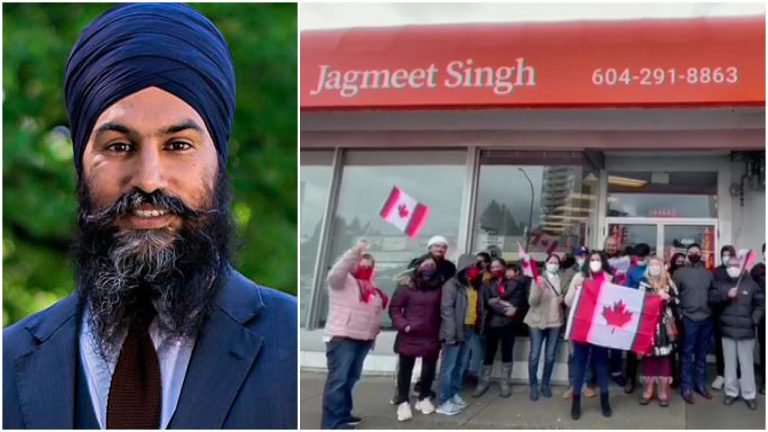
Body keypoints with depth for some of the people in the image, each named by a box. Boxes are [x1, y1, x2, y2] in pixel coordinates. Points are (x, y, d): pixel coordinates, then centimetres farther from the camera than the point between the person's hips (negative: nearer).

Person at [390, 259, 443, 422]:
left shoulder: (439, 288, 1)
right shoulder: (407, 287, -5)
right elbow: (394, 308, -4)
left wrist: (442, 330, -3)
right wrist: (403, 325, -14)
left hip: (431, 337, 2)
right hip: (409, 337, -2)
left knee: (429, 369, 10)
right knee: (406, 368, 5)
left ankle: (423, 398, 29)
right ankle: (403, 402, 14)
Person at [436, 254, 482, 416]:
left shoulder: (474, 285, 15)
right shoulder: (452, 284, -10)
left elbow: (476, 307, 14)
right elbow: (446, 309, -16)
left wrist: (476, 327, 3)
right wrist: (450, 333, -22)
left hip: (469, 329, 8)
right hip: (456, 331, -8)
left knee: (459, 364, 16)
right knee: (448, 366, -4)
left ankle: (454, 394, 26)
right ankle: (444, 402, -2)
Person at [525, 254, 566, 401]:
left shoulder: (562, 281, 8)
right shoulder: (538, 279, -1)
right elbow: (532, 301, -10)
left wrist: (564, 299, -4)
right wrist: (538, 289, -27)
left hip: (555, 322, 3)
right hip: (537, 321, -3)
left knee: (550, 355, 5)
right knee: (535, 354, -4)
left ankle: (545, 384, 17)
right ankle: (533, 386, 4)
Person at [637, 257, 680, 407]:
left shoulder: (669, 283, 10)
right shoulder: (644, 283, 6)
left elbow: (677, 300, 8)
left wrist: (668, 298, -10)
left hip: (665, 326, 1)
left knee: (665, 357, 1)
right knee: (649, 356, 0)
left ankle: (663, 392, 8)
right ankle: (647, 391, 10)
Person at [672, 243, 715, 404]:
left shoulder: (708, 273, 11)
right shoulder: (680, 272, 0)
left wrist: (713, 311, 4)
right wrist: (678, 313, -7)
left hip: (706, 319, 4)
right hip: (688, 319, -3)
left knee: (702, 355, 12)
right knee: (687, 355, 1)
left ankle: (701, 385, 22)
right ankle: (686, 388, 6)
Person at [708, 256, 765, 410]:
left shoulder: (751, 284, 2)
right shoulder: (721, 284, 8)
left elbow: (761, 303, 5)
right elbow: (711, 297, -5)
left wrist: (754, 319, -6)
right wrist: (726, 294, -17)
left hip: (746, 331, -2)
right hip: (727, 330, 2)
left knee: (746, 363, 1)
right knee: (730, 363, 9)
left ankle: (749, 394, 9)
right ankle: (731, 392, 19)